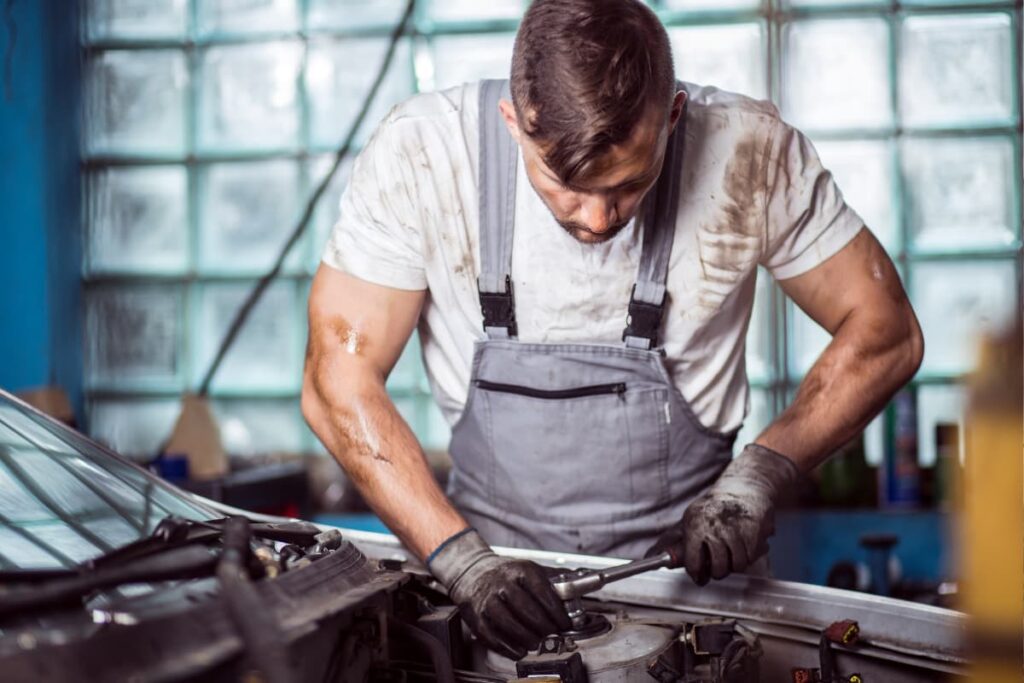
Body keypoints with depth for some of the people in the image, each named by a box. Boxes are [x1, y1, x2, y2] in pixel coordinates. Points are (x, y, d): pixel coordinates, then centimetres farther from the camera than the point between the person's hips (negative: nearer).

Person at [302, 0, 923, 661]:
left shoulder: (748, 149, -16)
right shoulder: (420, 153, -17)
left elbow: (884, 331, -5)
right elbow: (339, 380, -13)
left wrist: (764, 471, -18)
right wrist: (461, 557, -22)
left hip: (686, 560, -2)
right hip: (495, 551, 3)